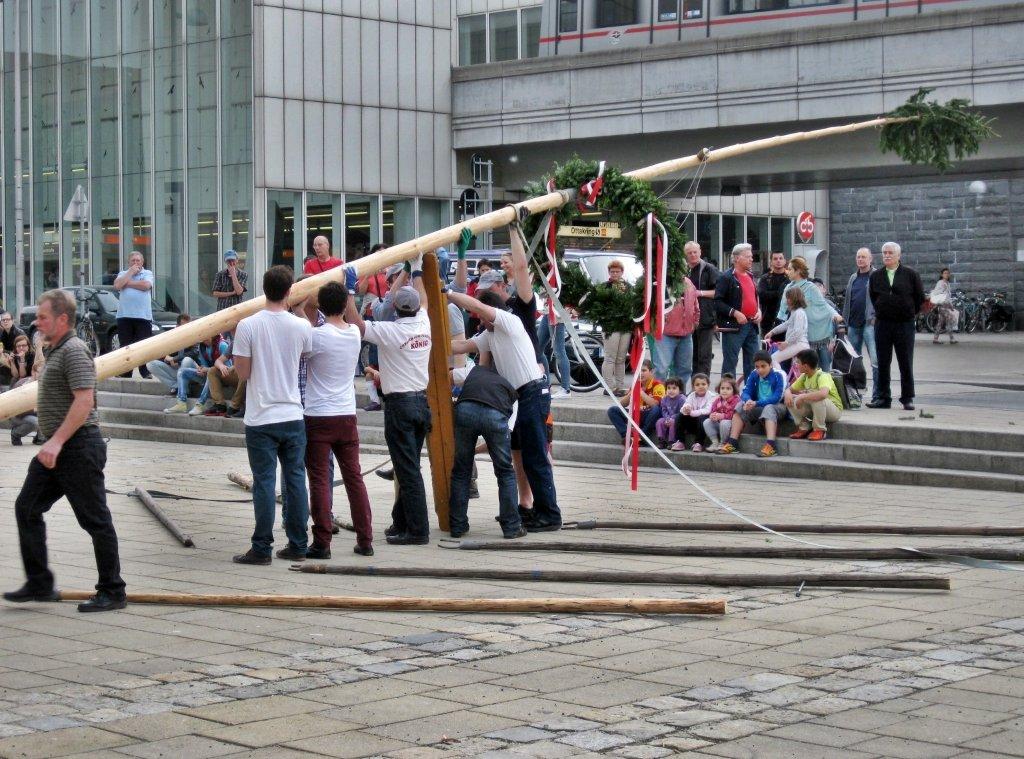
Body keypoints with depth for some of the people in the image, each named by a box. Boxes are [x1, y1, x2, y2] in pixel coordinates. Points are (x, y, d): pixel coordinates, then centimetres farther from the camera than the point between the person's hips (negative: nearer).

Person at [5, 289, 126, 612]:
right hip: (56, 449, 11)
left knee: (95, 519, -3)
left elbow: (84, 401, -25)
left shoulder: (74, 351, -15)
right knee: (27, 508, 9)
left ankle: (112, 592, 4)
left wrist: (57, 441, -28)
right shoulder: (55, 351, 17)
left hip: (78, 446, -11)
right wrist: (52, 443, 21)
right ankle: (39, 584, 14)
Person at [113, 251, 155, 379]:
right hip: (124, 315, 2)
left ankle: (146, 373, -4)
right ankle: (125, 373, 7)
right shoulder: (123, 274, 17)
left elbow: (146, 285, -11)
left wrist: (128, 283, -2)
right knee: (125, 346, 3)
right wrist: (131, 272, -1)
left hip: (143, 316, -2)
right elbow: (117, 286, -2)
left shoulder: (147, 273, 9)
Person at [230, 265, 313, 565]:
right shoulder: (301, 326, -3)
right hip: (293, 416, 3)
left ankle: (261, 548, 4)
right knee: (296, 479, 9)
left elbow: (242, 373, -8)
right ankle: (297, 545, 15)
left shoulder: (248, 326, -11)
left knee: (264, 483, 1)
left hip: (261, 419, -3)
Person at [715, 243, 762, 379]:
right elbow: (718, 302, -14)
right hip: (734, 326, -8)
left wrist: (759, 310, 8)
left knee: (752, 363, 10)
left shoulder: (750, 276, 16)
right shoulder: (726, 277, -9)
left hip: (752, 325, 8)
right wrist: (734, 313, -21)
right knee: (730, 362, -4)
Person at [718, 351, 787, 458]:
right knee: (741, 406, -15)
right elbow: (745, 392, -5)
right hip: (758, 408, 6)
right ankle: (732, 443, -22)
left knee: (769, 408, -36)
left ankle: (771, 445, -54)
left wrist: (756, 403, -30)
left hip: (777, 407, -6)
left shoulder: (778, 376, -14)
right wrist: (748, 401, -30)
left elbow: (777, 397, -22)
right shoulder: (753, 375, 0)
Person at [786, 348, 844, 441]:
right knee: (791, 400, -9)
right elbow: (790, 389, 7)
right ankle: (804, 428, 1)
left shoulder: (823, 376, -26)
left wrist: (802, 396, -40)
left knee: (817, 398, -39)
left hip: (834, 410, -7)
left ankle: (819, 430, -19)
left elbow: (823, 394, -47)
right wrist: (788, 394, -18)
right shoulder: (804, 377, -1)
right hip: (815, 409, 7)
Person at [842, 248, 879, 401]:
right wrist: (844, 322, 16)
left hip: (870, 324, -7)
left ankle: (877, 395, -9)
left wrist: (876, 318, -17)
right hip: (853, 324, 7)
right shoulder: (853, 278, 19)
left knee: (875, 360, -10)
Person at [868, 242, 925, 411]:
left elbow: (920, 297, 5)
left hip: (905, 325, -3)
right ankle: (883, 398, 10)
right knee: (883, 363, 4)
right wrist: (882, 312, 13)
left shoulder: (910, 274, -1)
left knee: (906, 364, 1)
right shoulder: (875, 276, 7)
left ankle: (908, 399, 6)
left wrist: (910, 313, 7)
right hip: (882, 324, 3)